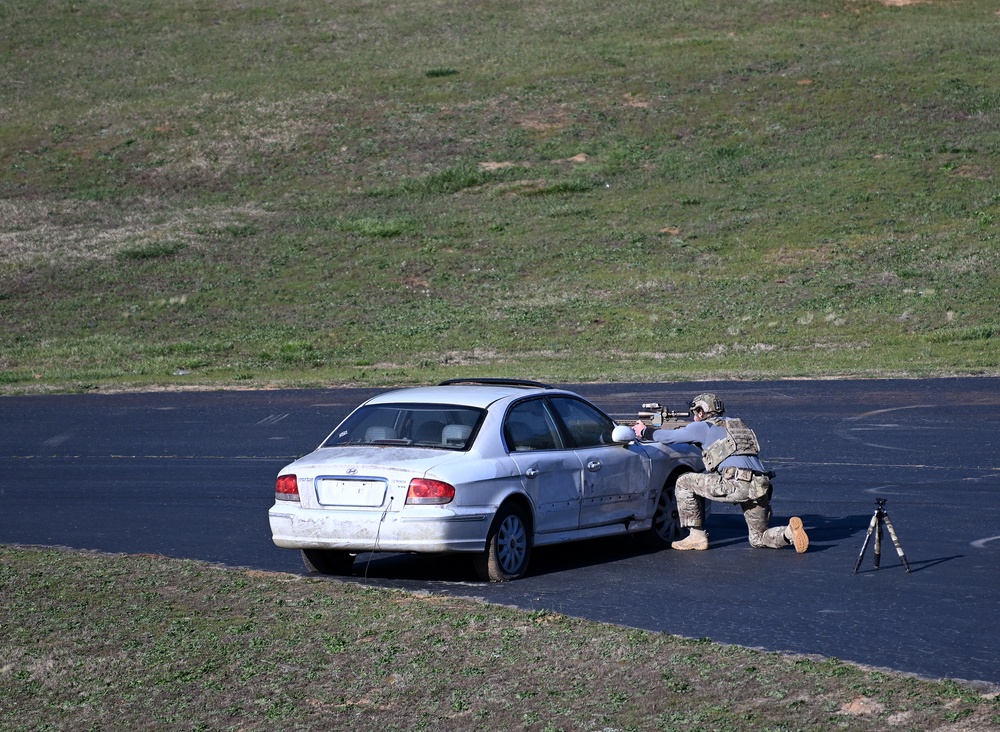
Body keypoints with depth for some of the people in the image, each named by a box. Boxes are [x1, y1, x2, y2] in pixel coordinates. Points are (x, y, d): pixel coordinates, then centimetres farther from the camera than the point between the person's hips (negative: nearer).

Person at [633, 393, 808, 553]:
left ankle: (697, 536, 8)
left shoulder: (705, 427, 11)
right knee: (759, 539, 20)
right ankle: (790, 532, -10)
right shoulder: (738, 425, 32)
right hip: (761, 487, 7)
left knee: (685, 483, 11)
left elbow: (669, 437, 16)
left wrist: (645, 431, 35)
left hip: (736, 484, -7)